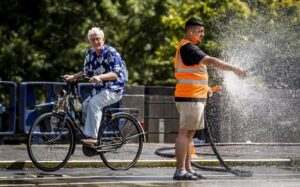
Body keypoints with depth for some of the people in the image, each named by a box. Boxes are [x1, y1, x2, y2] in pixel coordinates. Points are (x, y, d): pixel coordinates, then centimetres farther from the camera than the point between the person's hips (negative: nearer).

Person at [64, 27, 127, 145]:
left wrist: (100, 77, -36)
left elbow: (116, 74, -22)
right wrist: (73, 77, -2)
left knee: (94, 103, -28)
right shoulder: (90, 54, 8)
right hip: (99, 89, 7)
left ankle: (92, 137, -31)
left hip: (114, 89, -7)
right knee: (85, 105, -13)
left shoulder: (111, 52, -13)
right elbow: (86, 72, 16)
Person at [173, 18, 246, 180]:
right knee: (185, 132, -10)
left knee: (189, 133, 12)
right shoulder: (187, 48, -15)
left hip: (195, 98, 11)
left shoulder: (188, 47, 19)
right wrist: (234, 68, -23)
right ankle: (180, 171, -10)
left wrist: (204, 88, 22)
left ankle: (187, 169, 16)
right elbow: (211, 61, -23)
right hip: (189, 98, -11)